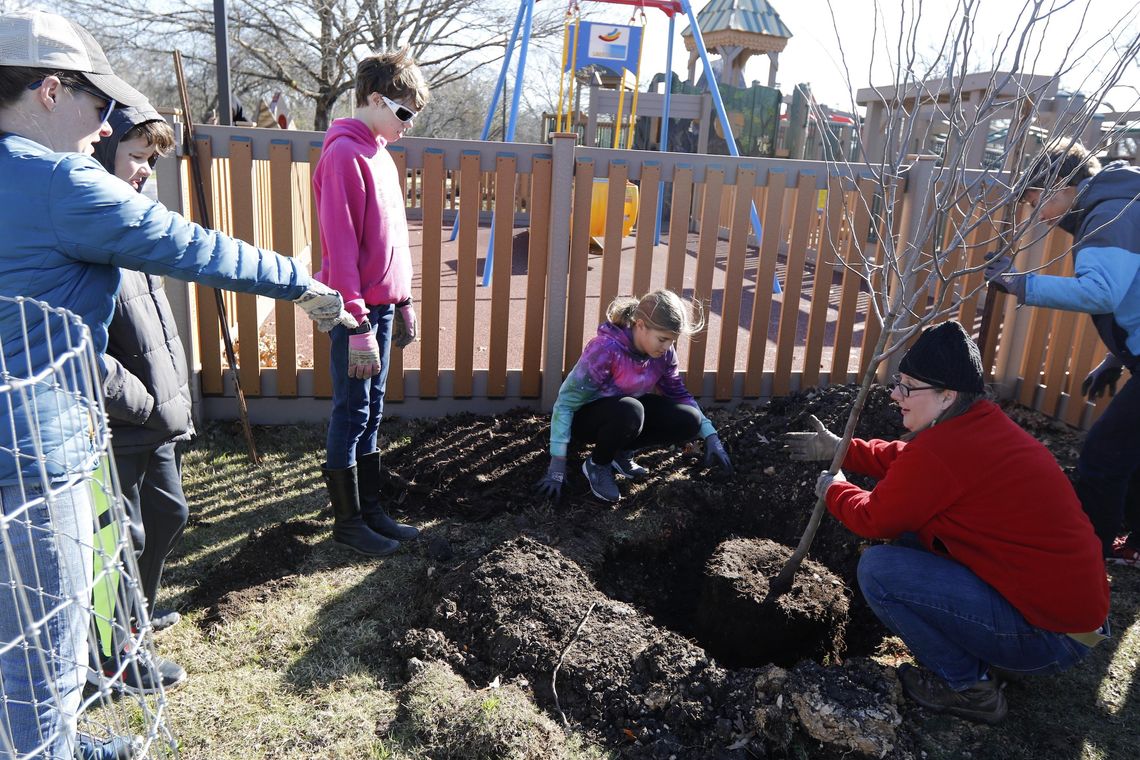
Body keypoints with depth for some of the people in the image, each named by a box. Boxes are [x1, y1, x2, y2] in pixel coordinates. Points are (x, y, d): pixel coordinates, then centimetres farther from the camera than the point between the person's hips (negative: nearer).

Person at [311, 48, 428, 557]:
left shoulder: (378, 152, 14)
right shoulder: (344, 154, -14)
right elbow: (340, 247, -19)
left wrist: (403, 301, 19)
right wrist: (358, 326, -20)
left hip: (382, 304, 9)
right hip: (357, 309, -9)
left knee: (371, 412, 15)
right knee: (352, 414, 2)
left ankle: (371, 509, 26)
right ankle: (347, 522, 16)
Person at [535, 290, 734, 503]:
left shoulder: (664, 352, -13)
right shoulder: (605, 349, -31)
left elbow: (679, 393, 3)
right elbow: (565, 402, -28)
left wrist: (711, 436, -6)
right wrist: (558, 462, -30)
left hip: (627, 412, 6)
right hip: (586, 416, -6)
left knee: (689, 421, -16)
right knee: (629, 411, -39)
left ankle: (621, 452, 3)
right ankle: (597, 464, -9)